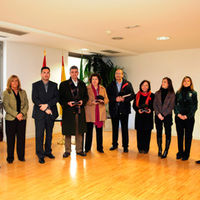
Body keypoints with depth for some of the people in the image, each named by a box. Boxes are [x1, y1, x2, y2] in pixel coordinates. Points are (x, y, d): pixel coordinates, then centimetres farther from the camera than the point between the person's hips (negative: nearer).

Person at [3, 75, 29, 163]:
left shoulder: (23, 92, 11)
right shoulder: (6, 93, 2)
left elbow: (26, 104, 5)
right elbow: (6, 106, -7)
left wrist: (22, 113, -12)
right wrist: (16, 114, -15)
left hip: (22, 118, 2)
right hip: (10, 119, -2)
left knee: (21, 138, 6)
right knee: (10, 139, 4)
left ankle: (21, 156, 18)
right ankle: (10, 157, 16)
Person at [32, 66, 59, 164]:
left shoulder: (54, 85, 10)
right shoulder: (35, 85, 4)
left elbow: (56, 97, 0)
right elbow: (34, 99, -6)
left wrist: (47, 105, -15)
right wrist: (45, 109, -15)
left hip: (51, 113, 3)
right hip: (39, 114, -2)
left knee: (49, 134, 11)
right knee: (39, 135, -3)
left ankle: (48, 151, 25)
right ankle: (40, 155, 5)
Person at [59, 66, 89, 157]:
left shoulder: (82, 84, 11)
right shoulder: (63, 84, 2)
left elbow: (86, 96, 13)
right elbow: (60, 98, 1)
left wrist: (82, 101, -7)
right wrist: (67, 103, -14)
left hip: (80, 111, 3)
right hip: (68, 111, -2)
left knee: (79, 131, 8)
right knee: (68, 132, 4)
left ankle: (79, 150, 20)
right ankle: (67, 150, 17)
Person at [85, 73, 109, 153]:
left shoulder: (103, 88, 12)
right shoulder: (87, 88, 3)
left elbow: (107, 99, 10)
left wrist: (103, 101, -11)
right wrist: (92, 102, -17)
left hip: (100, 113, 3)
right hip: (90, 113, -2)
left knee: (99, 130, 5)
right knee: (89, 131, 2)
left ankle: (100, 147, 16)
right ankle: (87, 148, 15)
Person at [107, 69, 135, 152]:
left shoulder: (128, 84, 3)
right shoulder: (111, 85, 7)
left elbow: (132, 95, -2)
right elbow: (108, 96, 0)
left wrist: (124, 99, -17)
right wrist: (115, 99, -16)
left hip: (124, 109, -2)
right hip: (114, 109, 2)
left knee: (124, 128, 2)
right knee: (115, 128, 11)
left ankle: (125, 146, 12)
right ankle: (115, 144, 25)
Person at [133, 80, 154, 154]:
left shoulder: (152, 95, 4)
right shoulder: (137, 95, 9)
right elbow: (134, 105, 8)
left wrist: (151, 110, -15)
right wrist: (138, 110, -11)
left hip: (148, 117, -1)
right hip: (139, 116, 1)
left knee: (147, 132, 0)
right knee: (139, 132, 2)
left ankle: (146, 148, 12)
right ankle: (140, 148, 14)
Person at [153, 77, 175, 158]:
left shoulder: (172, 94, 0)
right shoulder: (157, 93, 9)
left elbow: (171, 106, -5)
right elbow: (155, 105, 4)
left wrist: (163, 115, -11)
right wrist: (158, 114, -9)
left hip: (167, 116, -3)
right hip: (158, 116, 3)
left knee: (168, 133, 1)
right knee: (159, 133, 6)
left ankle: (166, 151, 8)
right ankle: (159, 150, 16)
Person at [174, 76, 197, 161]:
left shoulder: (193, 93, 2)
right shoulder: (178, 93, 9)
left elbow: (194, 106, -2)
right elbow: (175, 104, 6)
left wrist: (187, 116, -11)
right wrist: (178, 114, -8)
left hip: (189, 118, -2)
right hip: (179, 118, 2)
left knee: (188, 136, 4)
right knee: (180, 135, 8)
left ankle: (186, 154, 13)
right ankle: (180, 152, 20)